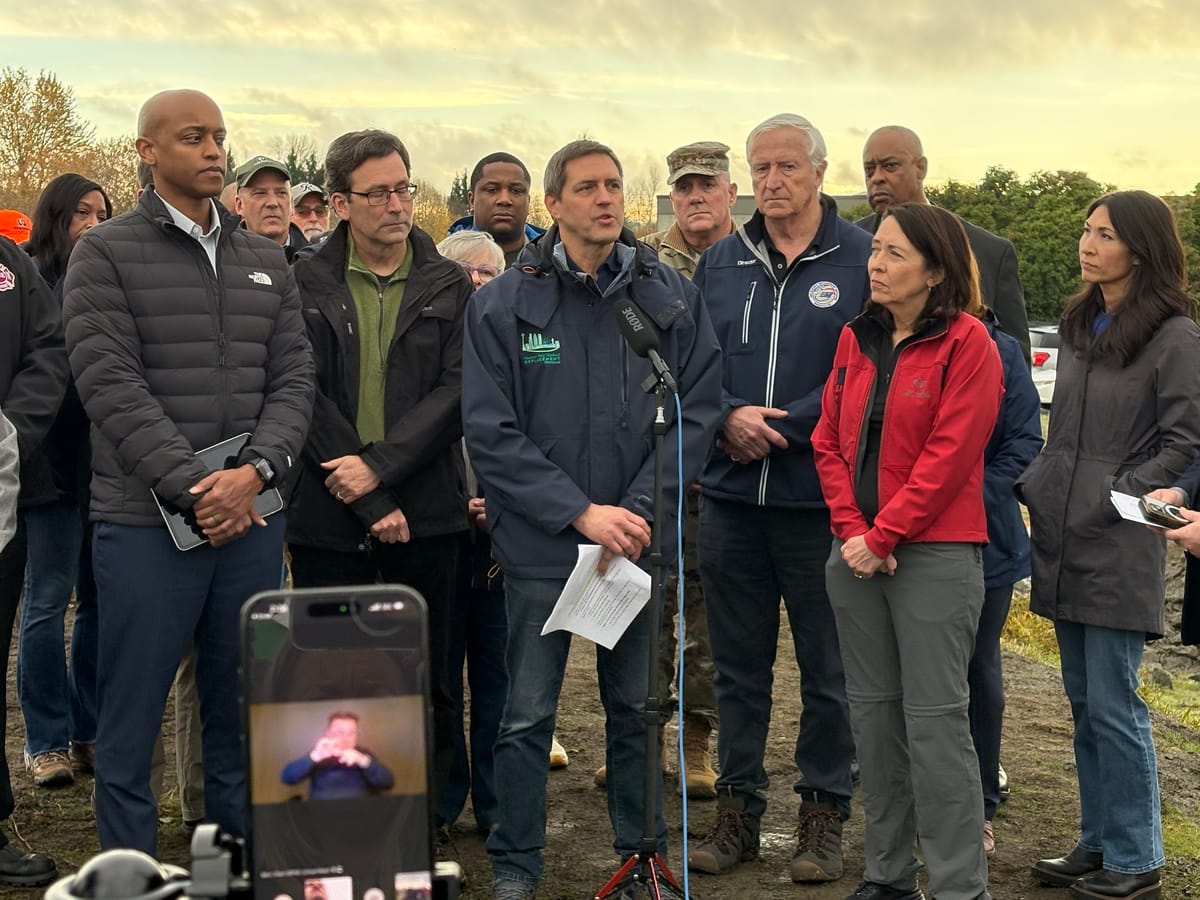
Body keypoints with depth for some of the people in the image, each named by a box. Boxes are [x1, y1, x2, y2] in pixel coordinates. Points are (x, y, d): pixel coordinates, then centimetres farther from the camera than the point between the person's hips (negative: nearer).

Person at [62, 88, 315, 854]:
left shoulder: (267, 260, 13)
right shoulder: (106, 254, 0)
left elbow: (294, 376, 6)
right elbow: (111, 385, -10)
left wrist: (257, 470, -11)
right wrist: (189, 488, -16)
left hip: (253, 518, 4)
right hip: (146, 523, -4)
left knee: (241, 717, 12)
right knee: (131, 720, 3)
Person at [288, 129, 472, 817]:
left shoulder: (450, 286, 7)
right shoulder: (306, 284, 3)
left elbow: (459, 390, -3)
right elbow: (306, 394, -5)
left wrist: (379, 464, -14)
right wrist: (372, 504, -11)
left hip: (425, 515, 1)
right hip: (327, 515, -1)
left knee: (427, 682, 7)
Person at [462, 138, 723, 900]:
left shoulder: (673, 298, 2)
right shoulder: (505, 303, -3)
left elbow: (697, 411, 0)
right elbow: (491, 432, -8)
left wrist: (640, 510, -11)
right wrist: (580, 512, -14)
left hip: (639, 540, 2)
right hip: (540, 545, -1)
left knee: (637, 708, 14)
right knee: (528, 716, 6)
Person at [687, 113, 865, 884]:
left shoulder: (863, 260, -5)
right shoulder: (722, 262, 10)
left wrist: (779, 428, -13)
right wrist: (730, 416, -9)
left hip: (821, 498, -4)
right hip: (731, 495, 4)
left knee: (828, 667, 7)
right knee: (738, 665, 12)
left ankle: (825, 811, 21)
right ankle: (739, 806, 24)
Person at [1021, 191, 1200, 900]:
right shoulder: (1080, 325, 13)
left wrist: (1117, 494, -14)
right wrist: (1030, 488, 7)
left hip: (1120, 547, -7)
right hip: (1064, 539, 7)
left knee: (1112, 705, -3)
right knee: (1083, 701, 14)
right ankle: (1098, 843, 25)